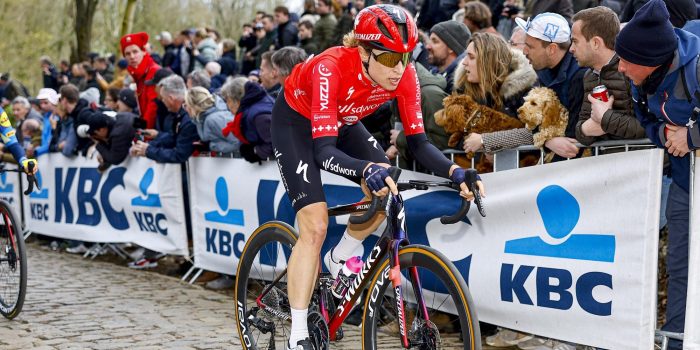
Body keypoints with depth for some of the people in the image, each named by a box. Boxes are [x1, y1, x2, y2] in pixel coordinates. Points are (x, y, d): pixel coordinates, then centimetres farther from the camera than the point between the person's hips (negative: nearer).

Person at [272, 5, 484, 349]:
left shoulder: (404, 75, -25)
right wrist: (367, 170, -63)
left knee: (387, 188, -17)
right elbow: (324, 151, -45)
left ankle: (339, 261, 10)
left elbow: (417, 141, -22)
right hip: (296, 121, -5)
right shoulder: (330, 68, -39)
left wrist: (454, 171, -40)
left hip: (342, 123, 5)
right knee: (315, 226, -17)